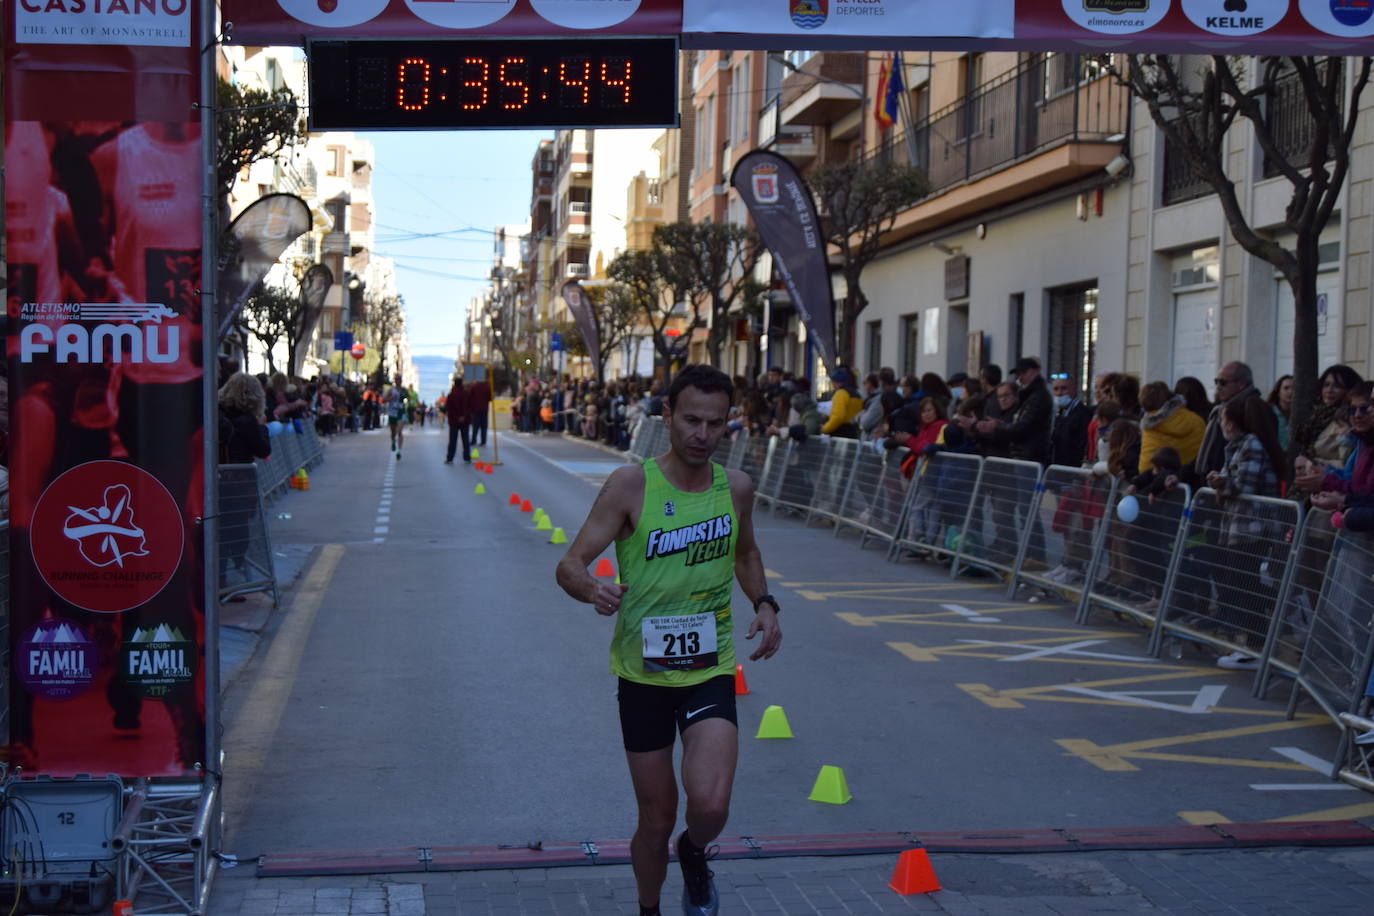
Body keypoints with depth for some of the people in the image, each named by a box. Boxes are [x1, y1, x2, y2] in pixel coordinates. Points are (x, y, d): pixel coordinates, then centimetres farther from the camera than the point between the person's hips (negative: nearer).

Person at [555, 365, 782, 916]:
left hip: (710, 670, 1)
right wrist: (593, 591, -36)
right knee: (656, 821, 8)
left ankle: (694, 854, 17)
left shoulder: (736, 488, 0)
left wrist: (764, 604, 4)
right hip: (643, 672, -1)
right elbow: (570, 565, -13)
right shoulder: (631, 485, -11)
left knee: (710, 805, -19)